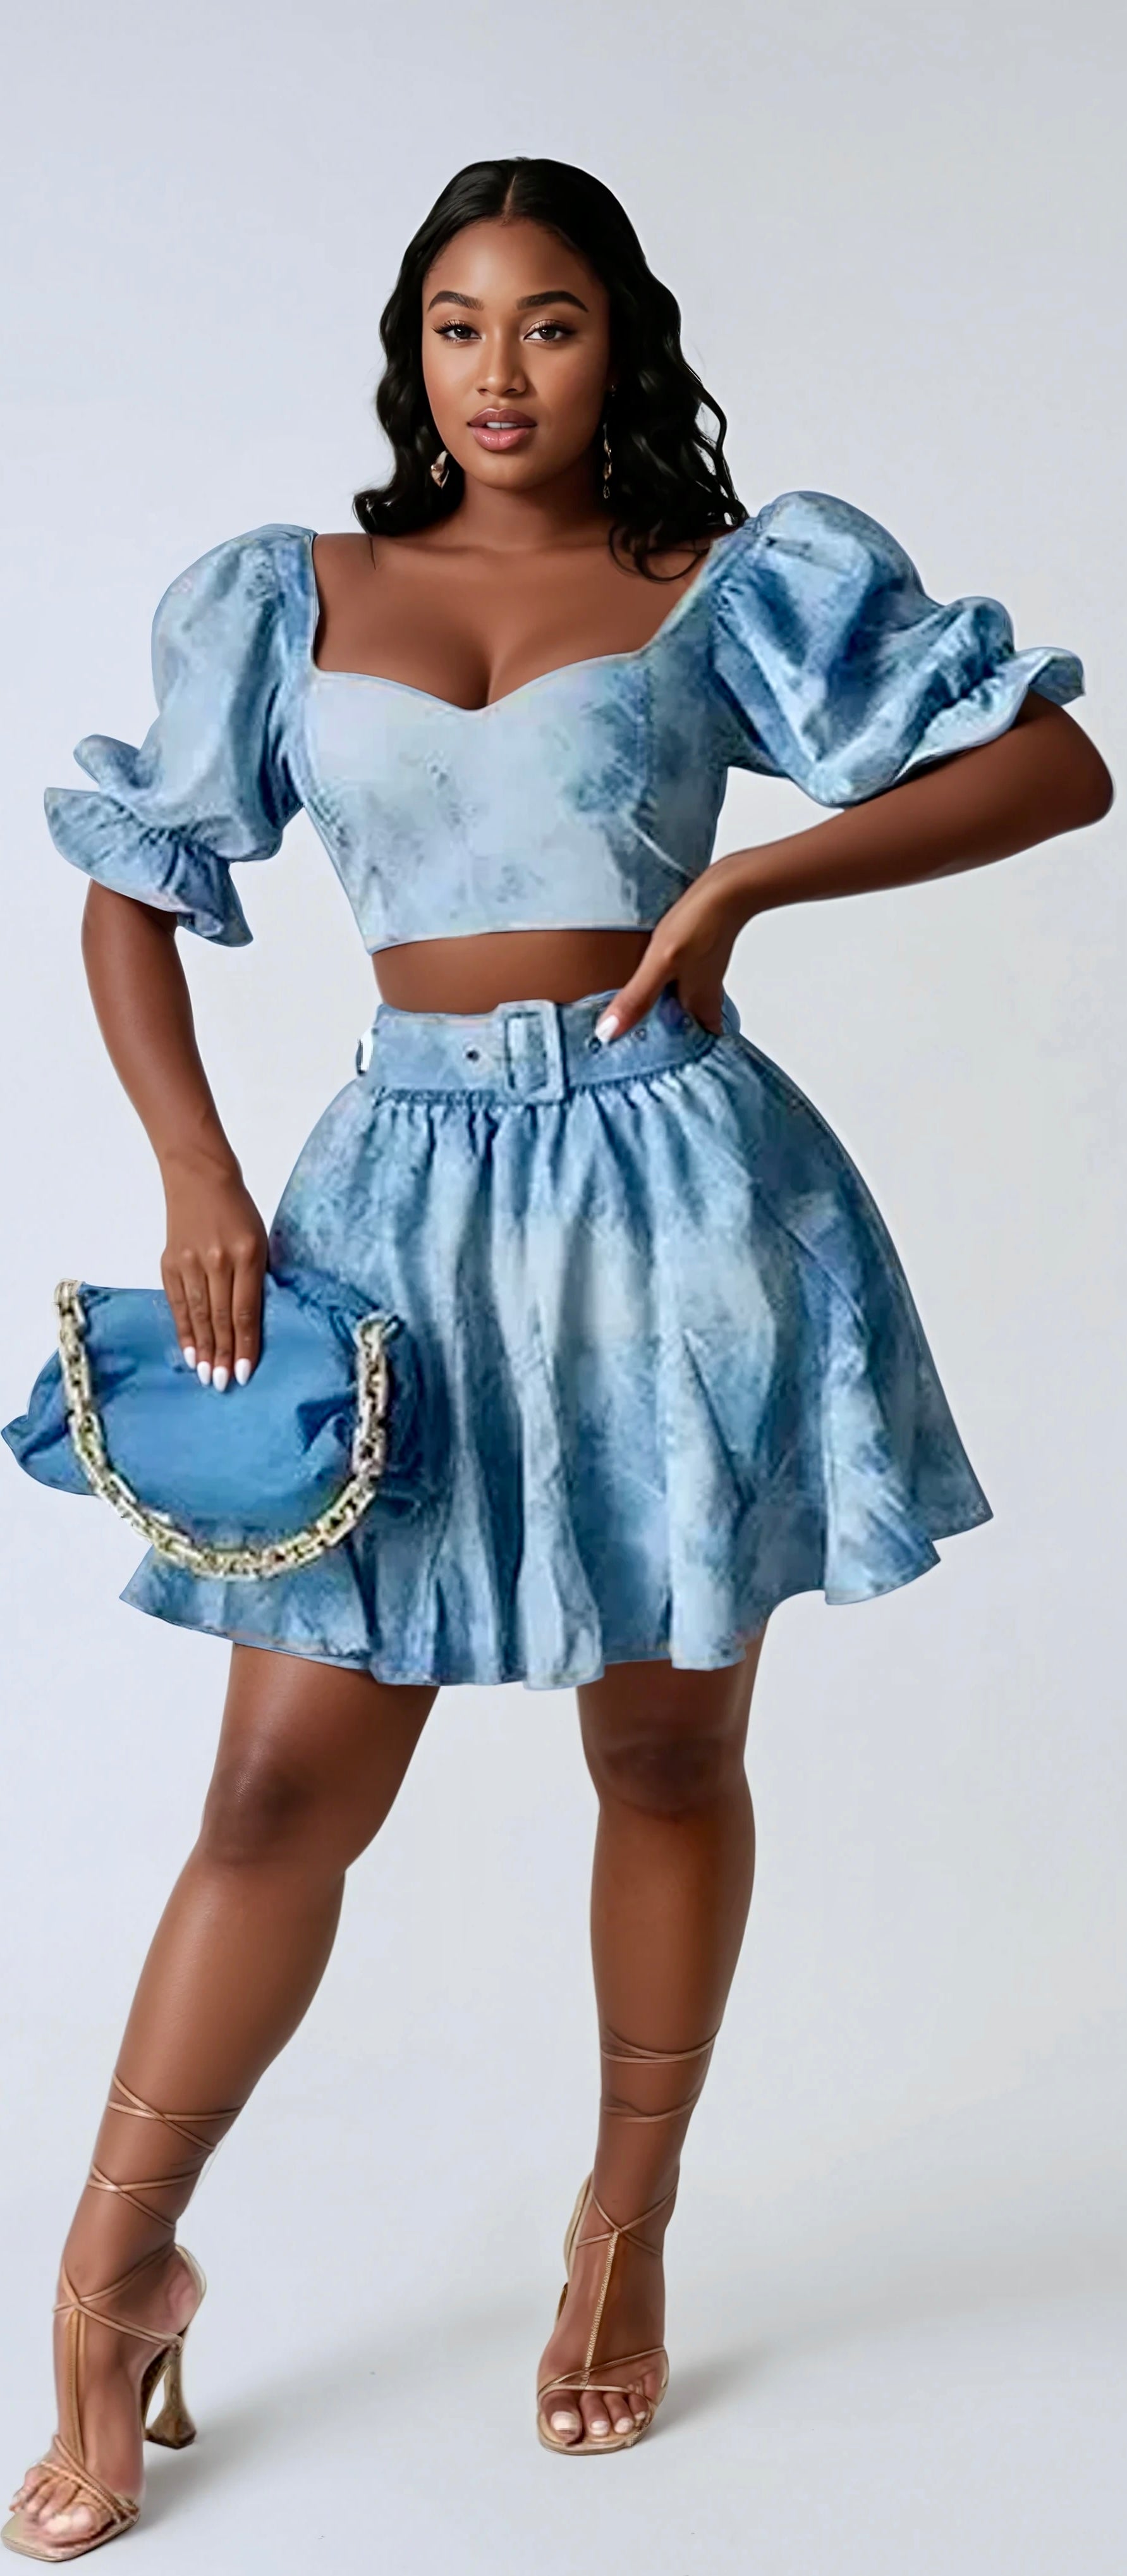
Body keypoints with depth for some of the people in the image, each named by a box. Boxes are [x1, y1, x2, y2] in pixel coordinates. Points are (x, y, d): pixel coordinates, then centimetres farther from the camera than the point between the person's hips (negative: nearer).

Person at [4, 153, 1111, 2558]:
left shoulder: (724, 587, 4)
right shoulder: (293, 599, 10)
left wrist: (749, 878, -11)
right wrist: (195, 1175, -1)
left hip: (671, 1176, -1)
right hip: (408, 1189, 1)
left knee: (669, 1749, 10)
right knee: (288, 1782, 1)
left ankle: (628, 2227, 30)